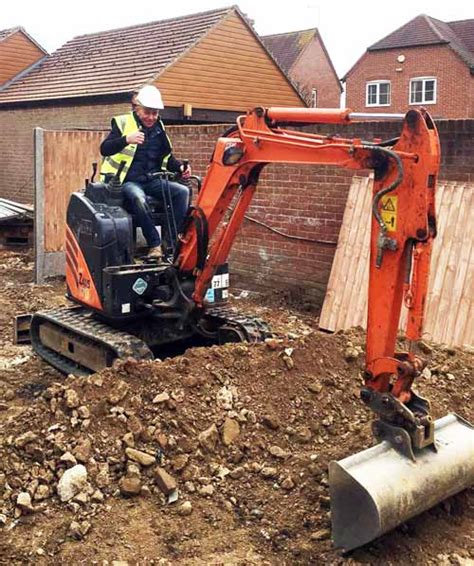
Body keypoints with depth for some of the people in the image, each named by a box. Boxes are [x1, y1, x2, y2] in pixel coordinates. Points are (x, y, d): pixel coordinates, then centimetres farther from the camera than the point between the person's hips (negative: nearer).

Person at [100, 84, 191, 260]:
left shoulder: (159, 128, 13)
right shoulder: (123, 123, -3)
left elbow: (167, 157, 21)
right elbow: (104, 149, -13)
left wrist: (180, 167, -1)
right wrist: (126, 140, -31)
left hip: (153, 180, 5)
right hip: (129, 181, -5)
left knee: (182, 191, -18)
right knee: (138, 197, -38)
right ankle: (155, 245, -31)